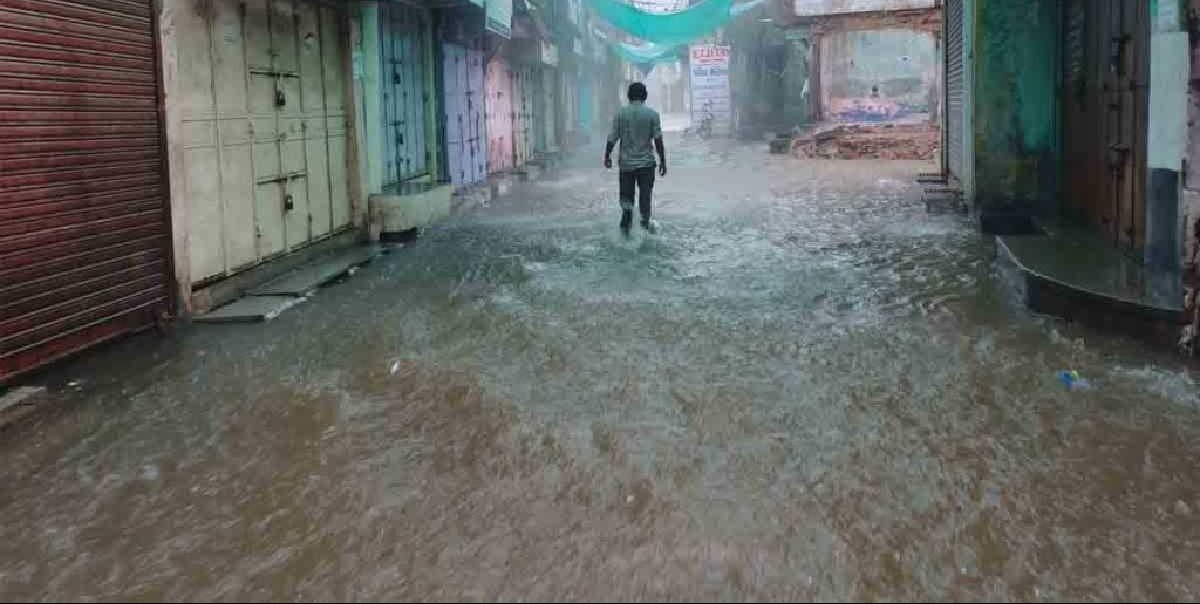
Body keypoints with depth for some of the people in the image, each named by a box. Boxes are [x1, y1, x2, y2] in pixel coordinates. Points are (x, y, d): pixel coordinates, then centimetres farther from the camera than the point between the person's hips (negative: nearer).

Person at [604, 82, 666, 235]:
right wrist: (662, 161, 2)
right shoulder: (652, 114, -5)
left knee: (626, 195, 13)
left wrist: (607, 156, 11)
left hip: (626, 163, 1)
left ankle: (627, 210, -12)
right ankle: (645, 223, 15)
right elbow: (658, 140, -7)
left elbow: (612, 138, -3)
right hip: (646, 162, 0)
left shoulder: (620, 114, -3)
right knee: (645, 195, 11)